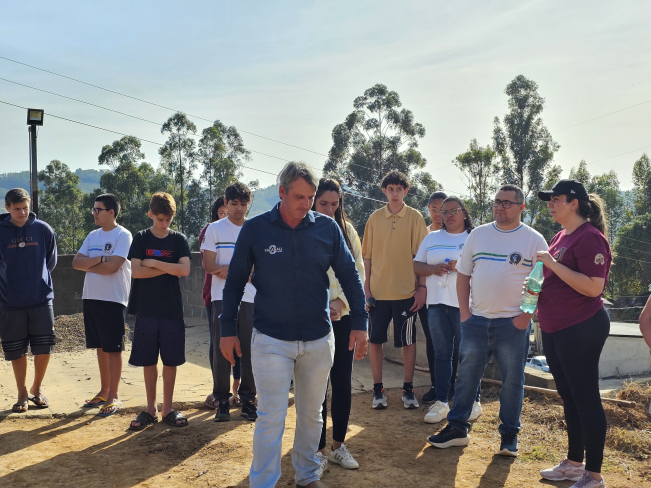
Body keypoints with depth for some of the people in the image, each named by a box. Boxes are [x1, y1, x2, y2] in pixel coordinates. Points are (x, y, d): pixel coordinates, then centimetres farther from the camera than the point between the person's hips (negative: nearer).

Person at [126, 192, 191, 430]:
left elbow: (185, 270, -11)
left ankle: (168, 408, 17)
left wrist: (153, 263, -10)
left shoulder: (179, 240, 3)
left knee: (171, 361, 5)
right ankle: (151, 409, 18)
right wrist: (169, 269, -9)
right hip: (146, 310, 0)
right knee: (148, 361, 6)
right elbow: (136, 271, -9)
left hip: (172, 310, 0)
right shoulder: (141, 238, 3)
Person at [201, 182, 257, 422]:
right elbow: (210, 266, -2)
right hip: (222, 298, -1)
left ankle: (247, 399, 13)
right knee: (221, 350, -3)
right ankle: (222, 400, 8)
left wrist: (230, 269, -9)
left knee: (250, 350, 1)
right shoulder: (215, 229, 5)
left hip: (251, 298, 1)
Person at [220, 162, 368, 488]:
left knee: (312, 413, 16)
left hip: (319, 339, 3)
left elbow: (350, 276, 4)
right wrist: (227, 330, 2)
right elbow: (235, 281, 1)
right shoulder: (255, 229, -6)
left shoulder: (327, 228, -2)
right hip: (271, 339, -2)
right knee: (271, 418, -3)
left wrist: (359, 323, 0)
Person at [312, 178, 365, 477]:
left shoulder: (347, 230, 7)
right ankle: (319, 450, 15)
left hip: (344, 316, 3)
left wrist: (341, 302, -10)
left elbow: (359, 271, 5)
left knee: (343, 382, 7)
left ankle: (339, 445, 22)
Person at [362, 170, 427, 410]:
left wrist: (422, 287, -6)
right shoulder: (375, 218, 5)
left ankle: (408, 389, 19)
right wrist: (366, 286, 2)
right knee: (375, 340, 6)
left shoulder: (415, 217, 0)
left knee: (408, 340, 6)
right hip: (378, 290, 2)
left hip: (406, 291, -2)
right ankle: (378, 389, 19)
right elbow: (368, 255, 8)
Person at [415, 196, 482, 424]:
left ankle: (473, 401, 13)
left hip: (463, 303, -3)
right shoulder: (432, 238, 16)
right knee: (442, 353, 8)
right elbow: (416, 266, 14)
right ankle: (441, 401, 14)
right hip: (436, 302, 4)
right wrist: (433, 269, -6)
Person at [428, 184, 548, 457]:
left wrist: (527, 315, -10)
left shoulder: (534, 240, -1)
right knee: (466, 376, 9)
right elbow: (463, 273, 11)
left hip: (513, 323, -3)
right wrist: (464, 310, 3)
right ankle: (457, 429, 20)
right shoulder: (478, 234, 8)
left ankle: (509, 435, 19)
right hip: (476, 320, 3)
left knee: (512, 381, 7)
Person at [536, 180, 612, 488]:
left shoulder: (589, 237, -15)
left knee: (586, 400, 0)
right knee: (569, 397, 17)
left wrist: (552, 263, -23)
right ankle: (574, 463, 31)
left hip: (581, 329, -9)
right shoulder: (561, 236, 13)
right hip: (555, 329, 9)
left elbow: (593, 287, -24)